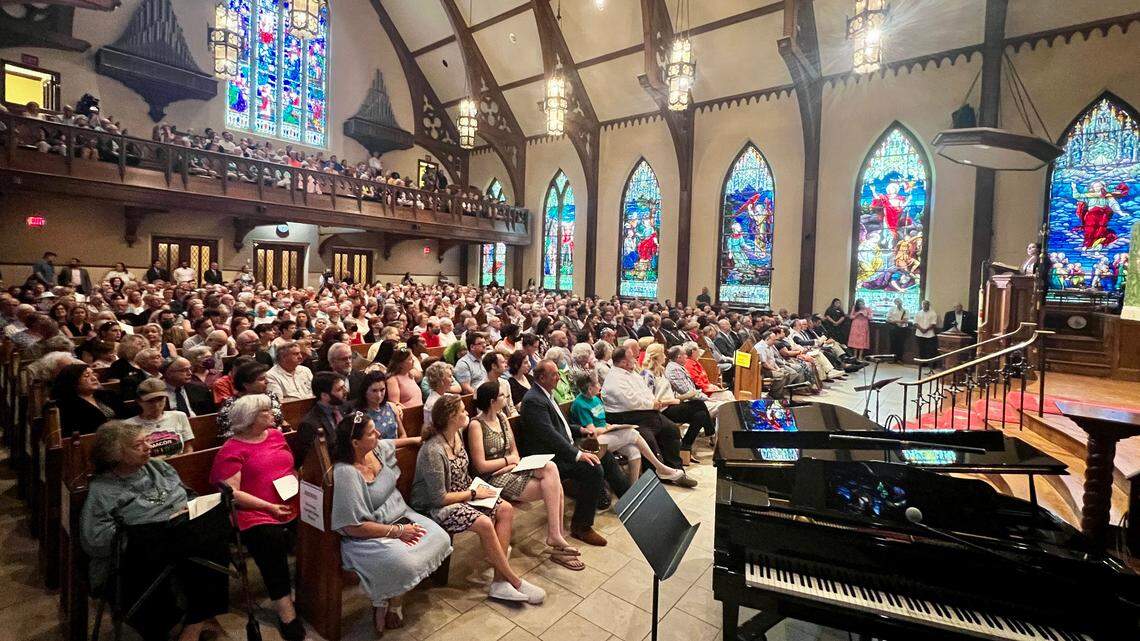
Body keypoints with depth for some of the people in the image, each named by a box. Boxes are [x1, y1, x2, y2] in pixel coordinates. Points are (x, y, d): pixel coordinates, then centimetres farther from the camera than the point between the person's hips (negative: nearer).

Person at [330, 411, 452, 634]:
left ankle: (395, 599, 8)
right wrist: (398, 531, -22)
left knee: (440, 539, -10)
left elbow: (396, 443, 23)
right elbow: (354, 527, -25)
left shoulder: (378, 448, -4)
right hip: (369, 536, -8)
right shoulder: (345, 473, -26)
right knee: (404, 563, -32)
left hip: (400, 516, 8)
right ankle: (385, 604, 4)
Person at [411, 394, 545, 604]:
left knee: (506, 509, -9)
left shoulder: (457, 436, 2)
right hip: (434, 507, -9)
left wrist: (475, 488, 1)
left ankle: (499, 582, -11)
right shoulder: (433, 451, -26)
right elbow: (439, 498, -23)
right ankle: (514, 581, -9)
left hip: (460, 495, 9)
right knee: (485, 523, -29)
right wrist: (473, 494, -15)